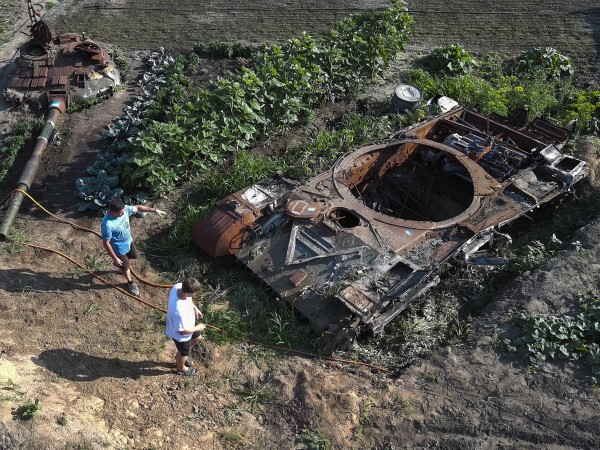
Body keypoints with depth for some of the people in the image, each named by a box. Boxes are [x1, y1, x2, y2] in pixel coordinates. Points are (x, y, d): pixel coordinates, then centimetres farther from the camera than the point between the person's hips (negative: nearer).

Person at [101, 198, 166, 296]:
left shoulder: (124, 209, -23)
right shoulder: (107, 225, -40)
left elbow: (138, 208, -5)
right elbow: (106, 243, -30)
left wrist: (155, 210, -4)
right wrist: (114, 259, -22)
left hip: (129, 241, 7)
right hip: (119, 249, -6)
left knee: (134, 256, 32)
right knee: (125, 266, 19)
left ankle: (122, 266, 65)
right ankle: (130, 282, 50)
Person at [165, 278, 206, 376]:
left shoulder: (178, 286, -26)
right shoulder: (179, 311, -48)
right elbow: (182, 331, -31)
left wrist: (195, 308, -1)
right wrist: (197, 328, -17)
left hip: (187, 322, 7)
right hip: (180, 334, -7)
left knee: (196, 338, 33)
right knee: (183, 352, 24)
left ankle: (180, 356, 59)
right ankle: (181, 368, 58)